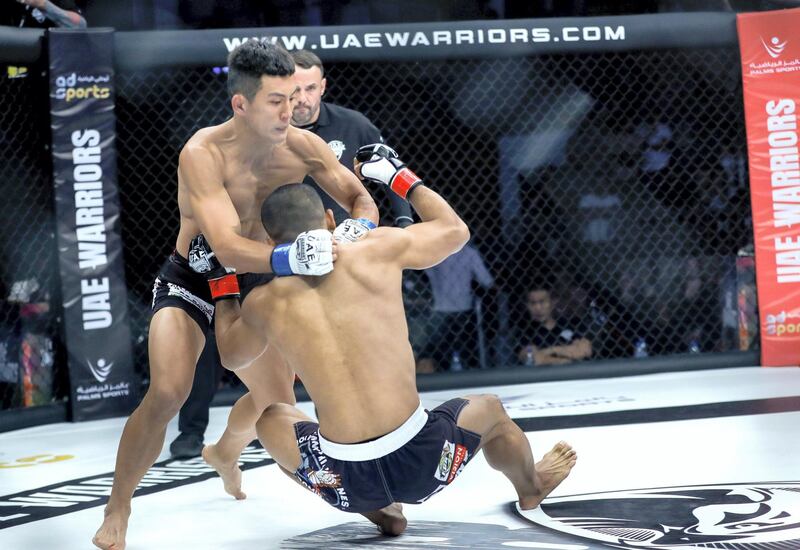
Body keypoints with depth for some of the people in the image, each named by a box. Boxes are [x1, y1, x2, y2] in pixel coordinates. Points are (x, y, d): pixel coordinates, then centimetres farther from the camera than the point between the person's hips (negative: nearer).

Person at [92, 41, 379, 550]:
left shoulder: (303, 146, -17)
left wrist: (356, 231, -32)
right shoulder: (203, 154, -31)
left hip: (255, 286, 5)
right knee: (167, 393, -25)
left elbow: (361, 198, -7)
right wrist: (291, 258, -59)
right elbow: (228, 247, -41)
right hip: (191, 282, -5)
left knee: (276, 400, 14)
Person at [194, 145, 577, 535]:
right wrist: (400, 176, 28)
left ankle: (379, 511, 25)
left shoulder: (264, 304, 3)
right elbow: (455, 230, 16)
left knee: (271, 421, 33)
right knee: (489, 410, 34)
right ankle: (532, 488, 64)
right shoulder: (378, 250, -2)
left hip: (346, 480, 1)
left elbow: (231, 356, 25)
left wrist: (220, 280, 34)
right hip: (420, 458, 0)